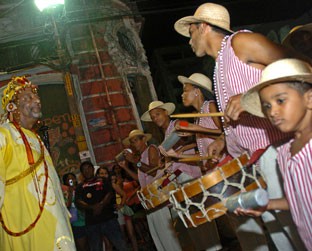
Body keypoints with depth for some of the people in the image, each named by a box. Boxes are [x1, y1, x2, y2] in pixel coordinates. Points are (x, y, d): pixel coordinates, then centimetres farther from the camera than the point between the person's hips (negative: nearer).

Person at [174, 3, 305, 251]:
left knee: (297, 230, -5)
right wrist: (224, 138, 15)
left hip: (275, 149, -9)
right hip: (247, 162, 9)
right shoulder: (220, 66, 21)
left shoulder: (240, 41, -5)